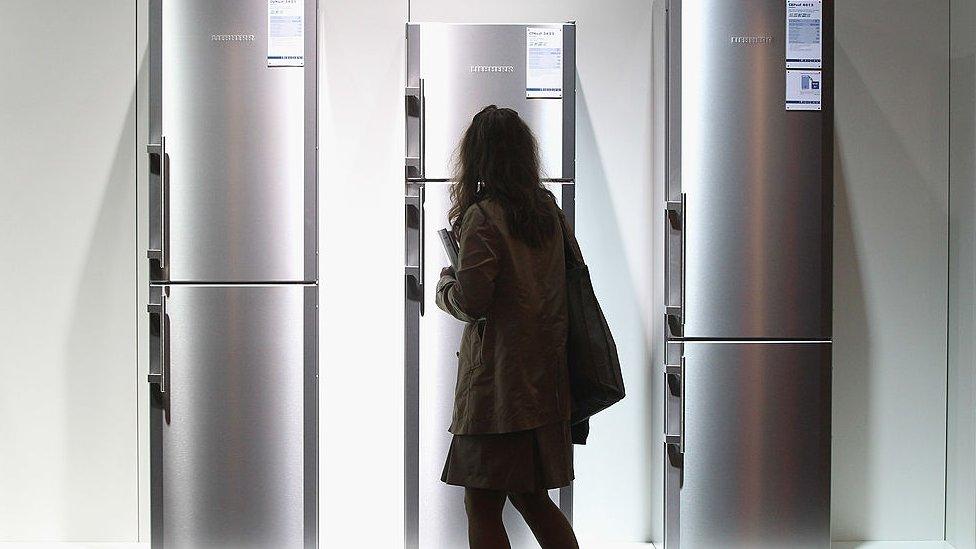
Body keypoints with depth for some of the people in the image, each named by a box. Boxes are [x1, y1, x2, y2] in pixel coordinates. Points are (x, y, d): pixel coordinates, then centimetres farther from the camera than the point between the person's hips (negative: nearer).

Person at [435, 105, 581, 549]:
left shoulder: (482, 217, -13)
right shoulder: (547, 208, 8)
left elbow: (470, 301, -18)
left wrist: (444, 283, 4)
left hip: (497, 380, -8)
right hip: (544, 378, 8)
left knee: (482, 507, 2)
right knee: (532, 499, 19)